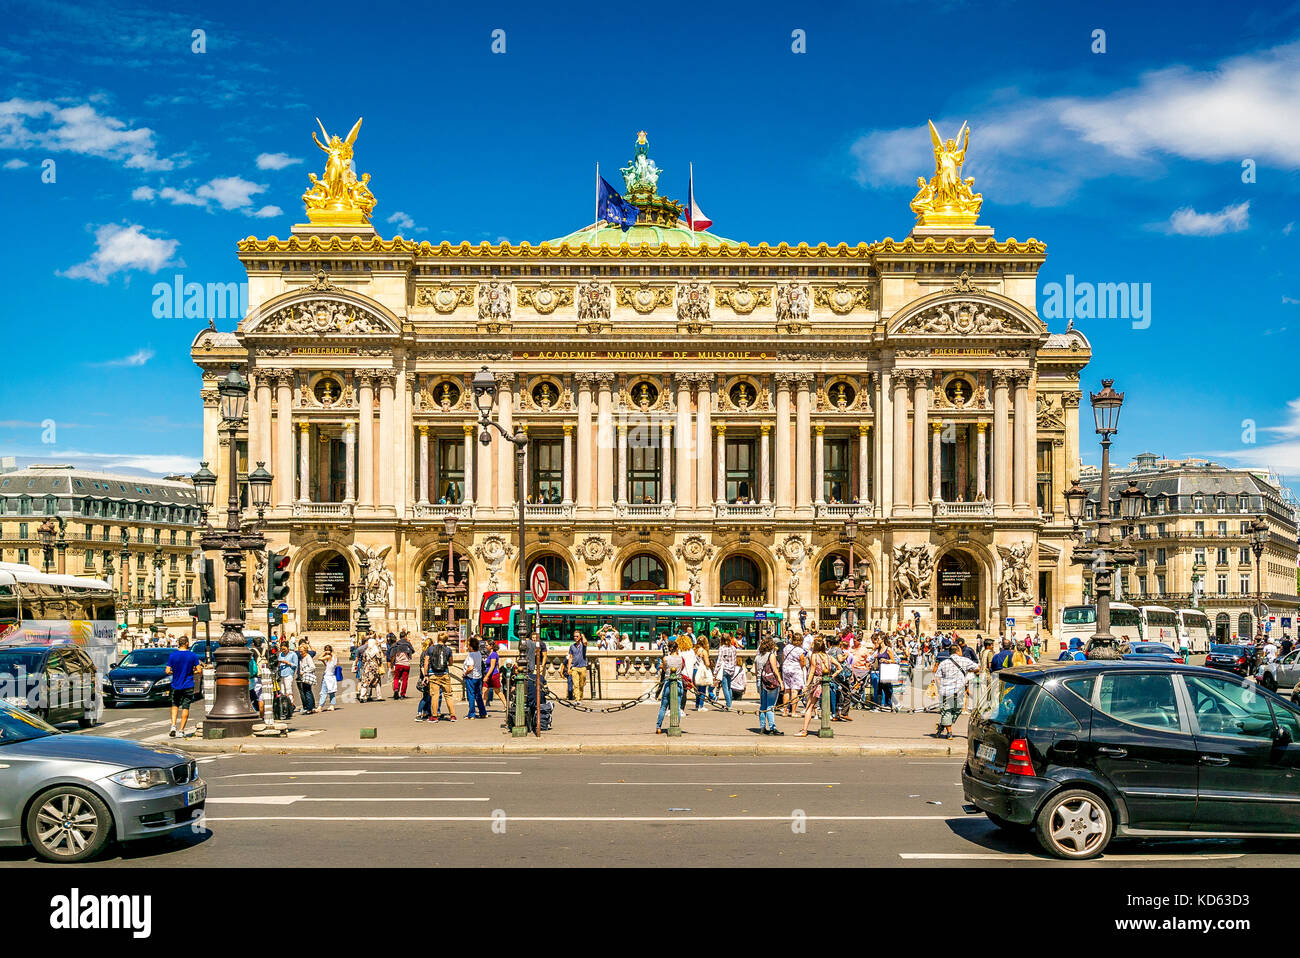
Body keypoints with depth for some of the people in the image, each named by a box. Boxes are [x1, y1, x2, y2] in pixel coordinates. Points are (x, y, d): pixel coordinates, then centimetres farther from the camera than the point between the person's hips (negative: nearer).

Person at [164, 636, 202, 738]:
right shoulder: (193, 656, -6)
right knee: (185, 707, 5)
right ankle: (181, 730, 5)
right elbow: (199, 671, -7)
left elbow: (167, 672, -7)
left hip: (176, 686, 1)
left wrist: (173, 672, 13)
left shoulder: (172, 655, -5)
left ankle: (173, 726, 2)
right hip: (188, 686, -1)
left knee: (175, 705, 18)